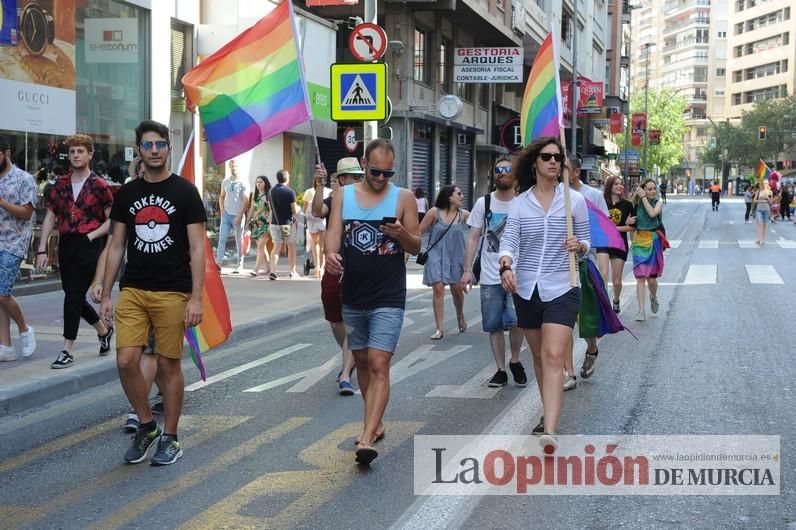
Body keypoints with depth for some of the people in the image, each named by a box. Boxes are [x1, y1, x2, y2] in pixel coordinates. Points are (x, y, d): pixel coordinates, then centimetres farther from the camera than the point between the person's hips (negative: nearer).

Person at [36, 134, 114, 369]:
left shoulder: (98, 186, -3)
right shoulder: (60, 185, 10)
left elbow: (112, 220, -1)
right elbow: (50, 218, 9)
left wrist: (92, 235, -13)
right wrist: (42, 250, 2)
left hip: (88, 246, -6)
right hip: (65, 245, 6)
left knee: (73, 297, -9)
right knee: (74, 296, 12)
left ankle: (67, 351, -3)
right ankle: (103, 330, 37)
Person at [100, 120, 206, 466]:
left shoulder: (184, 192, -1)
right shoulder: (126, 194, 10)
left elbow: (197, 248, -4)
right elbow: (117, 246, 13)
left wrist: (196, 297, -12)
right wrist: (106, 294, 7)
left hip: (172, 293, -3)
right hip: (132, 291, 3)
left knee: (168, 364, 2)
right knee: (126, 362, -5)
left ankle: (169, 438, 16)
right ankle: (146, 426, 16)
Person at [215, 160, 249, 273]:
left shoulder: (242, 183, -4)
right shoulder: (225, 181, 9)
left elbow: (246, 201, -8)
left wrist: (239, 216, -13)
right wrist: (222, 209, 2)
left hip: (237, 216, -4)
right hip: (226, 214, 4)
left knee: (239, 240, 3)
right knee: (222, 238, -5)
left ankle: (239, 265, 10)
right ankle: (218, 262, -7)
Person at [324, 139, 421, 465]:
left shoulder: (403, 198, -1)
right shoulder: (343, 196, 6)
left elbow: (416, 247, 2)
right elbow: (333, 232, -3)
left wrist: (403, 235, -21)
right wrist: (331, 254, -25)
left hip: (388, 298, -4)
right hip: (353, 296, 4)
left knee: (379, 365, -13)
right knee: (362, 361, 16)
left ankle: (366, 439, -19)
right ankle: (375, 423, 33)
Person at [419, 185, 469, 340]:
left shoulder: (463, 214, 1)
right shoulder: (435, 212, -7)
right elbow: (419, 231, -4)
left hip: (455, 257, 3)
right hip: (436, 256, -3)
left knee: (457, 289, 8)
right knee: (438, 289, -10)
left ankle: (460, 315, 40)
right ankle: (440, 329, -6)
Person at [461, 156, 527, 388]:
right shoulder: (484, 203, 5)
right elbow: (473, 238, 6)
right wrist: (467, 270, -2)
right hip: (490, 277, 2)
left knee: (516, 320, -17)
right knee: (494, 325, 7)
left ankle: (515, 361, 9)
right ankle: (501, 370, 20)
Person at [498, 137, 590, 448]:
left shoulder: (574, 200, 3)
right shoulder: (520, 203, 4)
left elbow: (586, 244, 8)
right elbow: (509, 241, -5)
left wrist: (579, 246, -16)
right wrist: (506, 265, -27)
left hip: (562, 289, -3)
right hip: (527, 289, 3)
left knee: (553, 357, -16)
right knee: (538, 356, 16)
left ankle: (549, 431, -25)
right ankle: (549, 413, 35)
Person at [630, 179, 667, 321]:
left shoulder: (659, 203, 1)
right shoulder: (637, 204, 5)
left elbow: (652, 213, -19)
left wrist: (644, 198, -13)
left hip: (654, 241, -1)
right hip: (639, 241, 1)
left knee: (651, 278, 2)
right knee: (641, 277, -9)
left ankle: (654, 297, 36)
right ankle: (641, 311, -9)